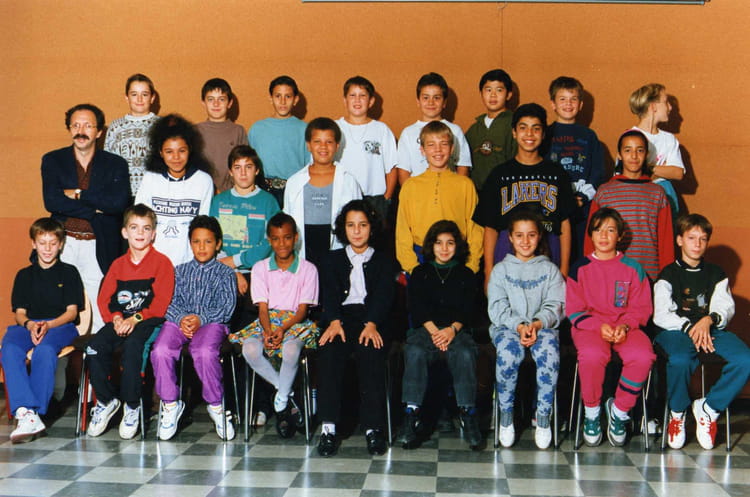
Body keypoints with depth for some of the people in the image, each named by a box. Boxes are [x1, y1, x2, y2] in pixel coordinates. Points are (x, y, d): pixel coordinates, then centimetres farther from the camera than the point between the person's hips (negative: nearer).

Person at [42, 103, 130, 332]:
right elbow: (51, 201, -5)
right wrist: (95, 210, -9)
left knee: (100, 312, -6)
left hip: (100, 248, -1)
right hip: (64, 244, 1)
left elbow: (119, 202, -9)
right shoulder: (52, 160, 9)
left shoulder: (116, 164, 8)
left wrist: (78, 194, -8)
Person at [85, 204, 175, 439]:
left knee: (132, 345, -34)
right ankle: (106, 401, -2)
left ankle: (132, 406, -17)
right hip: (121, 321, 5)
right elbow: (103, 299, 11)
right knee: (95, 347, -22)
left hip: (148, 321, -5)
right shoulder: (118, 264, 18)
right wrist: (116, 318, -9)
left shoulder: (162, 262, 2)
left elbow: (161, 303, -7)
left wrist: (136, 319, -19)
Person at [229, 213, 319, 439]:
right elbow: (263, 307, 3)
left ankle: (281, 400, -16)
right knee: (250, 349, -32)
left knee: (291, 349, -38)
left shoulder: (308, 269, 6)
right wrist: (267, 331, -18)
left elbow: (303, 309, -1)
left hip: (296, 323, -2)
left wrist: (283, 329, -20)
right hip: (267, 322, 2)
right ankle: (288, 395, -16)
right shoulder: (260, 268, 11)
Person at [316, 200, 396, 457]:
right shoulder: (333, 259, 24)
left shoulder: (384, 260, 20)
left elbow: (384, 296, 3)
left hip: (372, 322, -1)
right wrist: (335, 322, -15)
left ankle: (373, 427, -31)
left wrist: (371, 324, -17)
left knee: (371, 352, -34)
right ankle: (328, 427, -32)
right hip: (341, 318, 1)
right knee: (329, 352, -31)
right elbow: (329, 294, 6)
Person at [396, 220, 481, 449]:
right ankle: (411, 415, -36)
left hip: (457, 330, 0)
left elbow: (468, 309, 8)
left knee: (465, 354, -34)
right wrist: (434, 330, -12)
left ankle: (468, 414, -34)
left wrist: (452, 329, -13)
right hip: (425, 328, 0)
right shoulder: (420, 273, 20)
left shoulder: (465, 274, 20)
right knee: (414, 352, -34)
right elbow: (416, 306, 5)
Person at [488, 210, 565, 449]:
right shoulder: (501, 270, 15)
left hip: (543, 326, 0)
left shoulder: (550, 270, 16)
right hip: (507, 326, 0)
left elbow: (555, 307, 5)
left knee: (549, 354, -35)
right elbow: (497, 308, 3)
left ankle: (543, 418, -22)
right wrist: (519, 325, -15)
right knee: (509, 353, -36)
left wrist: (537, 324, -16)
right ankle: (505, 416, -20)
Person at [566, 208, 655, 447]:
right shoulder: (580, 268, 8)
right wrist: (599, 326, -14)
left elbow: (642, 308, 8)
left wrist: (625, 326, -12)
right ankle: (591, 413, -11)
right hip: (589, 326, -1)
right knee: (592, 355, -37)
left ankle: (619, 410, -7)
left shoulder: (633, 268, 10)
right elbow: (574, 310, 4)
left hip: (626, 327, 2)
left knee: (643, 356, -32)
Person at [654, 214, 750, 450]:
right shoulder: (668, 275, 10)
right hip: (676, 330, -3)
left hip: (712, 330, 3)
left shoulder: (716, 275, 20)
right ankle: (677, 413, -9)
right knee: (679, 360, -38)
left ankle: (708, 408, -9)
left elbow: (726, 307, 5)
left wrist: (709, 319, -17)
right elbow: (661, 315, -2)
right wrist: (689, 328, -17)